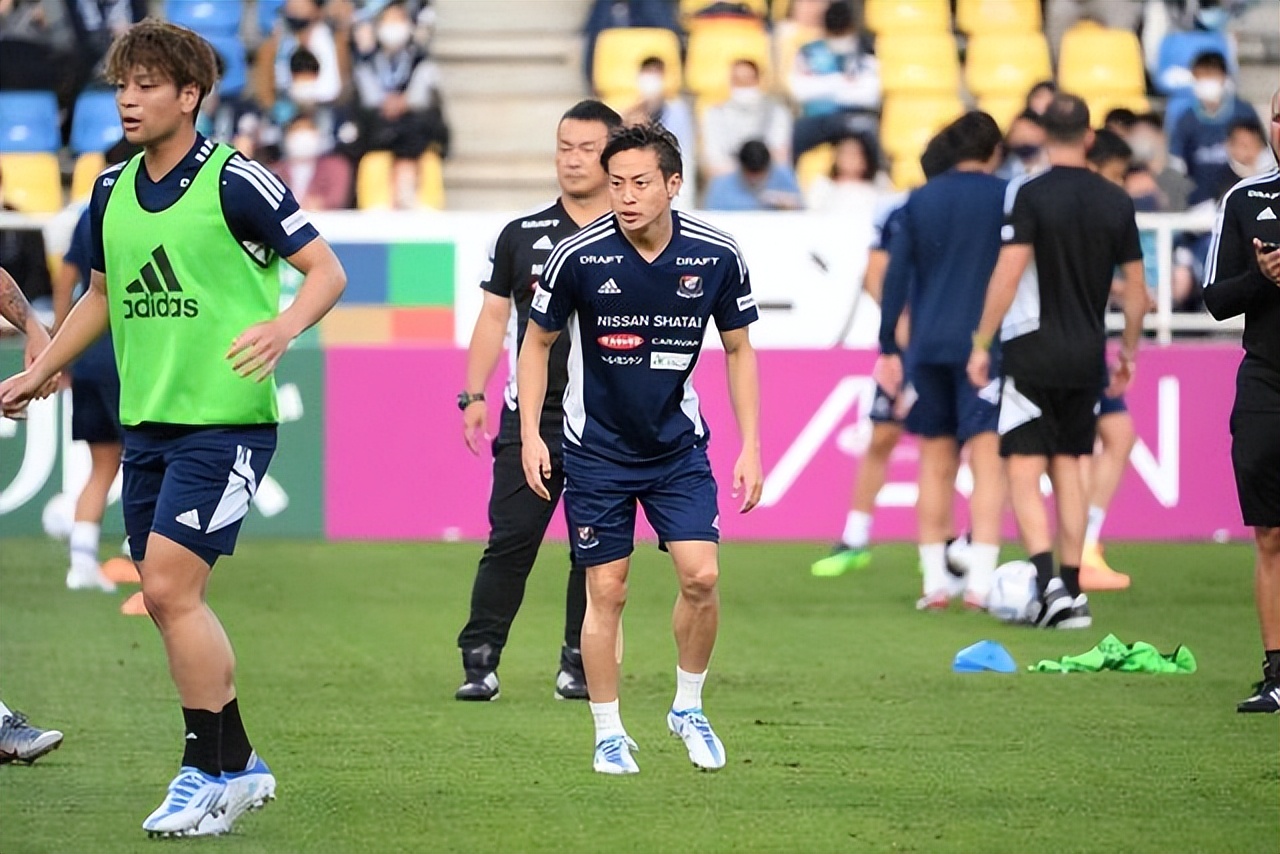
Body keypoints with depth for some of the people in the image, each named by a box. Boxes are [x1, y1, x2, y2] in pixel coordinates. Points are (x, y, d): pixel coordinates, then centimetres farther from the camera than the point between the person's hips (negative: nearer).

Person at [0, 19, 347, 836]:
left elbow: (327, 269, -8)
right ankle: (239, 767, 20)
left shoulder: (236, 181, -10)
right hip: (146, 422, 7)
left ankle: (213, 771, -4)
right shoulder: (112, 191, 10)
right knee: (170, 600, 8)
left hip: (224, 420, -7)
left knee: (169, 586, -14)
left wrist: (284, 326, -26)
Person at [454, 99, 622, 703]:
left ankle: (580, 664, 10)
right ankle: (480, 659, -3)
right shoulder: (521, 235, 11)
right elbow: (494, 318, 13)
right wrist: (474, 394, 4)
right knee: (510, 539, -6)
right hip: (530, 416, 1)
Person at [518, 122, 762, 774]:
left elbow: (738, 349, 5)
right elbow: (538, 341, 1)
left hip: (679, 445, 1)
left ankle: (688, 707, 12)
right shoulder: (578, 256, -14)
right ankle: (609, 734, 13)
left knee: (701, 575, -10)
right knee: (607, 592, -1)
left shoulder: (716, 255, -9)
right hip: (596, 448, -1)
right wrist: (531, 435, -5)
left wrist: (750, 446, 0)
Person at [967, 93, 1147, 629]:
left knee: (1023, 472, -3)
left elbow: (1008, 275, -16)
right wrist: (1129, 350, 22)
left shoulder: (1029, 196, -10)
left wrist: (981, 344, -9)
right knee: (1068, 468, 14)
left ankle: (1047, 580, -20)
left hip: (1033, 350, -5)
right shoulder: (1116, 202, 5)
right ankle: (1072, 593, 14)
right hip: (1088, 354, 5)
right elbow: (1136, 288, 9)